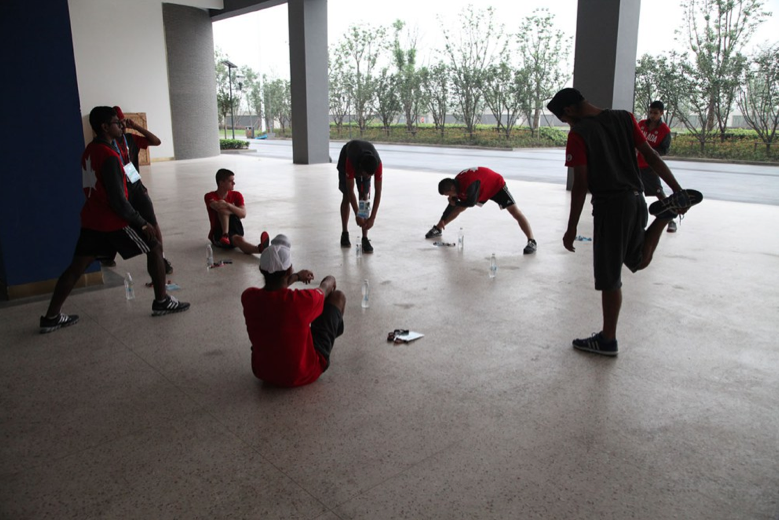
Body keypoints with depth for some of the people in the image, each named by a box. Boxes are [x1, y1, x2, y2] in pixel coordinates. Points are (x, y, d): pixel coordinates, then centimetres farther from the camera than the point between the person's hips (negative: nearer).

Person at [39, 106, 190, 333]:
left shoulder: (90, 151, 10)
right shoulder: (109, 156, -20)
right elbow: (118, 200, -21)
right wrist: (142, 223, -13)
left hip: (91, 219, 9)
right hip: (113, 221, -9)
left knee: (77, 266, 12)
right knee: (155, 248, 5)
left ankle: (51, 317, 15)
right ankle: (162, 301, 10)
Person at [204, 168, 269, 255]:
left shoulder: (236, 195, 4)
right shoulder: (210, 196, -4)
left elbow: (243, 214, -16)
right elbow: (220, 209, -27)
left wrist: (228, 205, -30)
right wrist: (236, 211, -13)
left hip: (235, 231, 3)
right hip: (218, 234, -3)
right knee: (223, 210, -29)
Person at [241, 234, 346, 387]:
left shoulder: (248, 297, -17)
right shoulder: (301, 300, -29)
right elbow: (326, 288, -2)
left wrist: (296, 277, 29)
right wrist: (329, 281, 22)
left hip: (263, 373, 4)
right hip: (303, 374, -4)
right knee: (337, 297, 7)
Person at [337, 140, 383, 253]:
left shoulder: (377, 163, -39)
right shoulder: (350, 162, -45)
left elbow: (378, 192, -33)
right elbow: (351, 191, -38)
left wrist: (372, 218, -35)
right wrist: (357, 216, -38)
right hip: (346, 158, -1)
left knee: (365, 197, -11)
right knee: (346, 196, -2)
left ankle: (365, 239, -10)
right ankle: (344, 234, 14)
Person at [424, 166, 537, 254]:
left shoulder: (469, 183, -42)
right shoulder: (457, 184, -14)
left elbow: (471, 203, -34)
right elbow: (453, 203, -1)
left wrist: (455, 203, -19)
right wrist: (442, 220, 1)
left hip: (497, 185, -8)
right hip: (482, 189, 8)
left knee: (514, 210, -20)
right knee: (458, 208, 7)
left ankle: (532, 242, -28)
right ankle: (438, 229, 23)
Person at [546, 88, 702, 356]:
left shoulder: (578, 134, -12)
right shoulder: (624, 118, 7)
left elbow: (580, 184, -14)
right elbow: (651, 156, 5)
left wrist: (572, 228, -8)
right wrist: (678, 190, 7)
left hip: (610, 206, -7)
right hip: (636, 199, 7)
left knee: (609, 278, 4)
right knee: (639, 261, 28)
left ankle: (608, 340, 16)